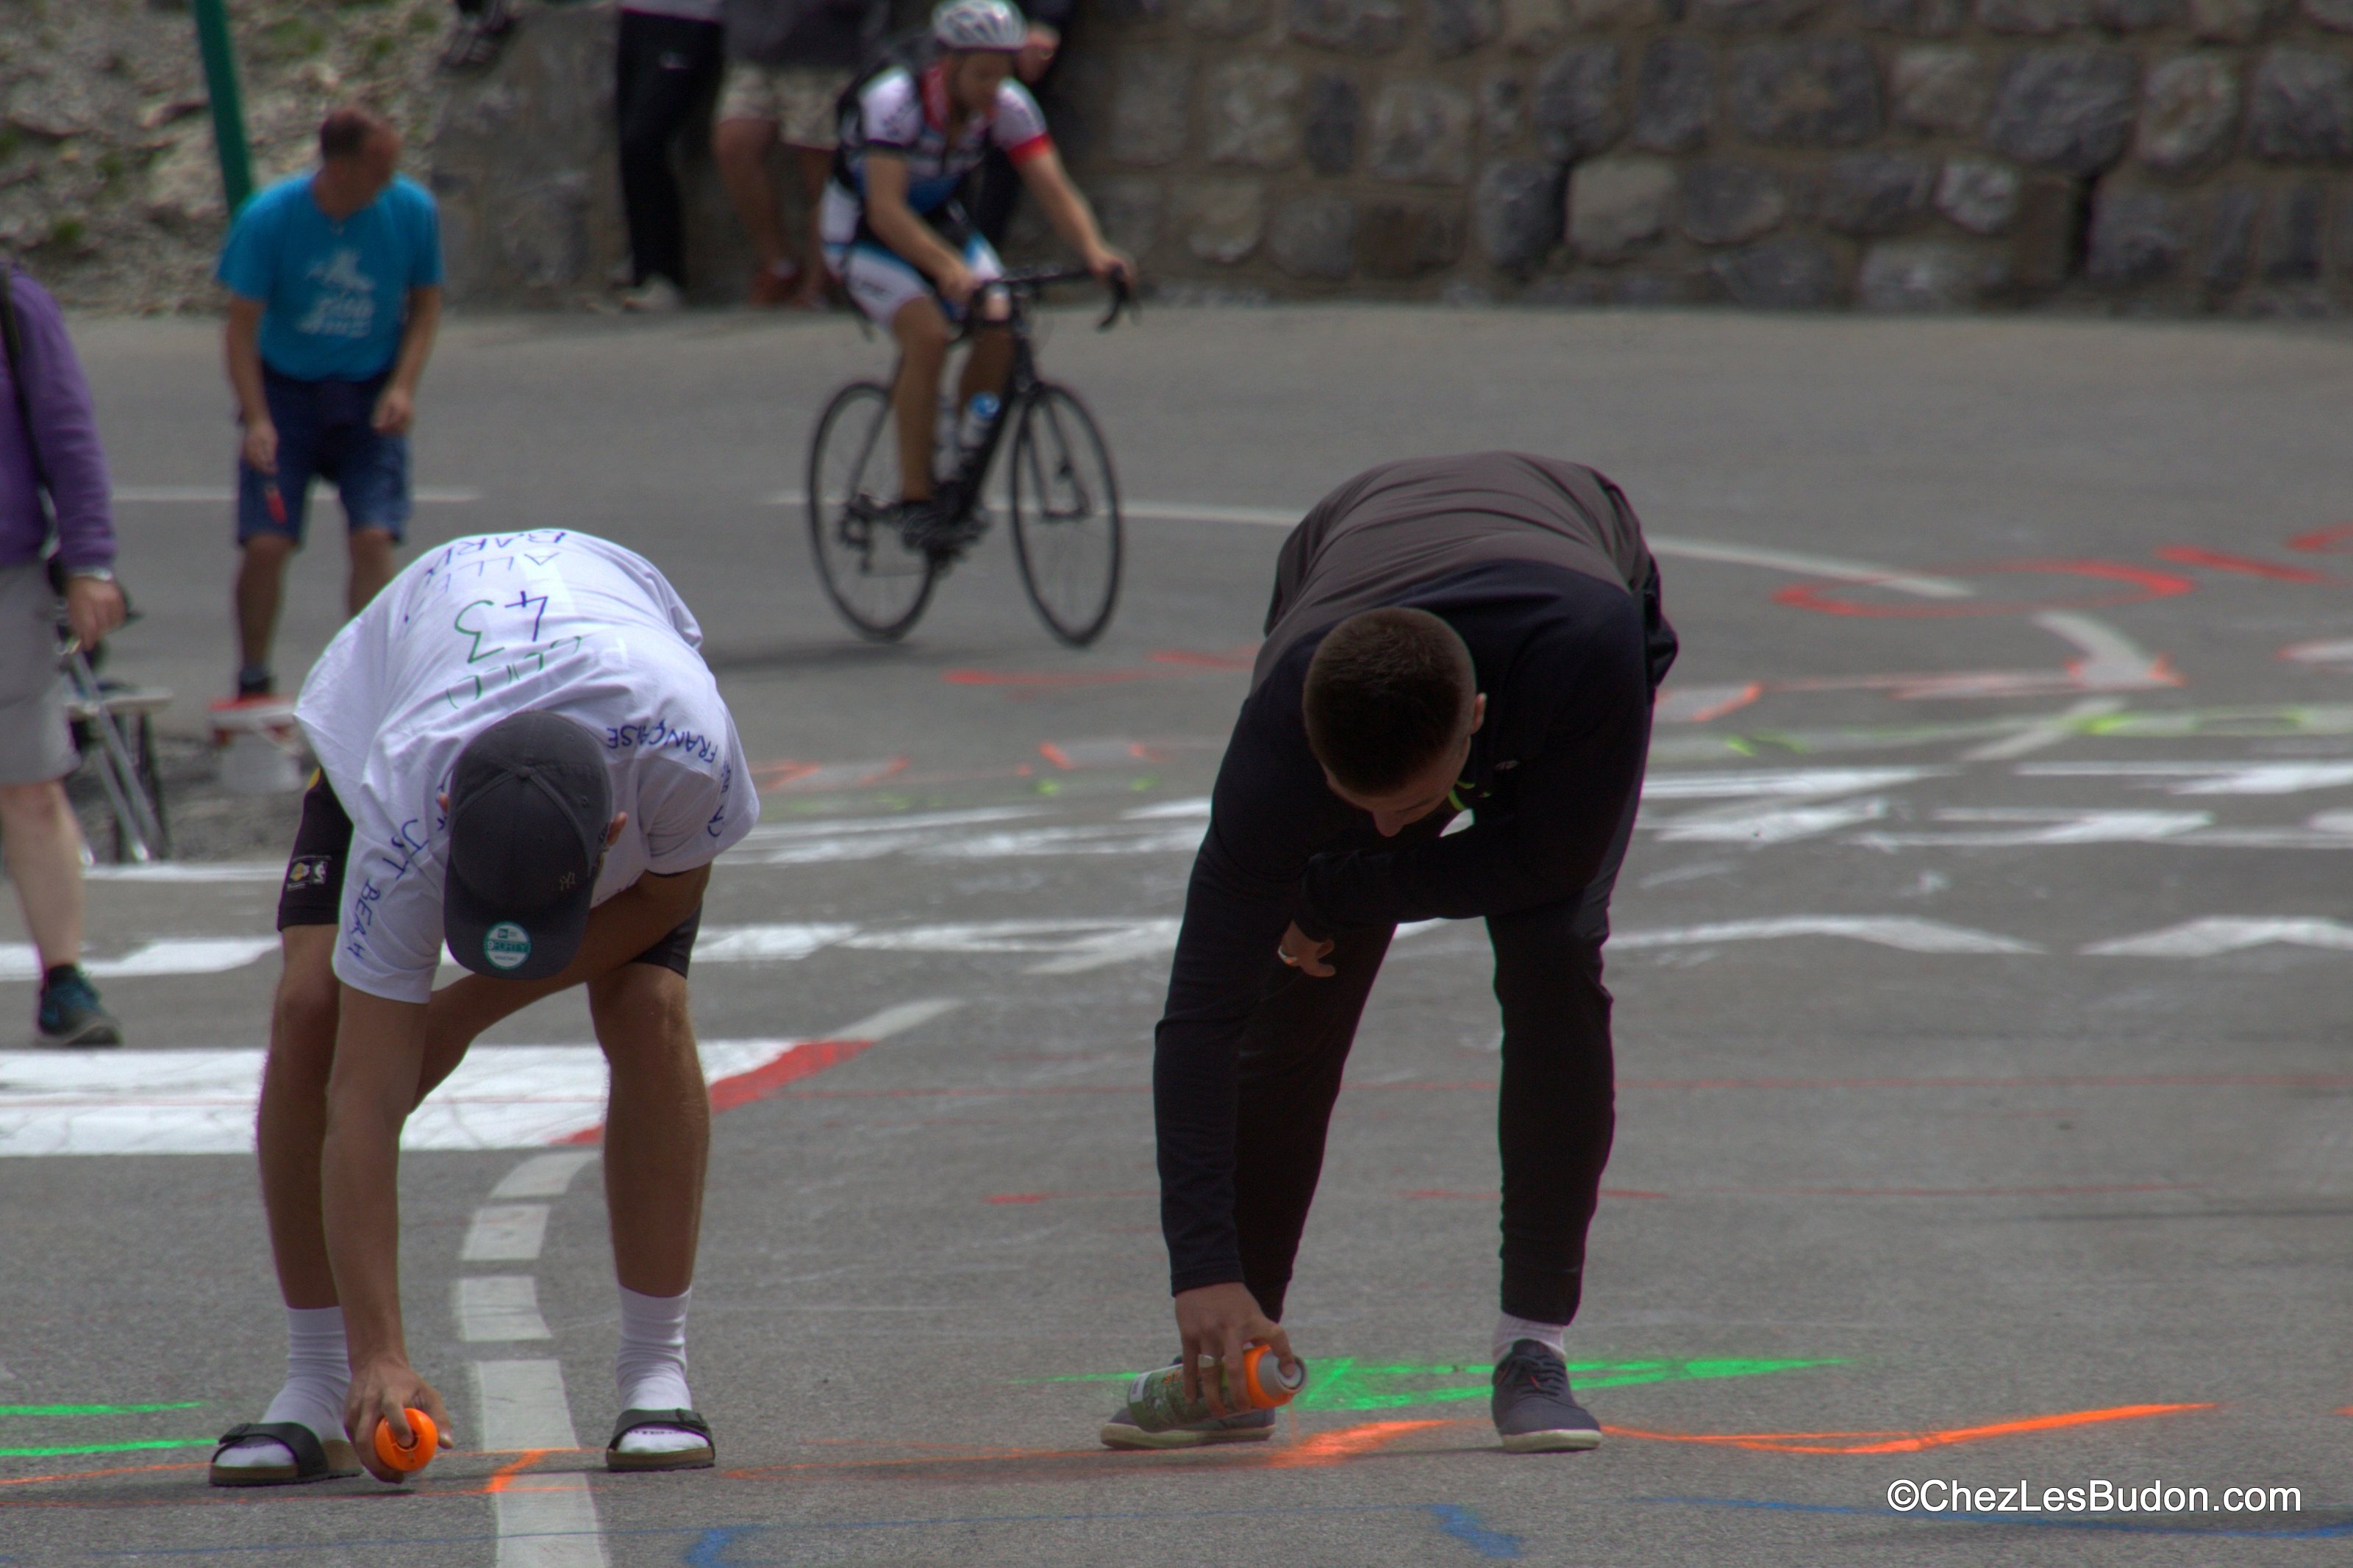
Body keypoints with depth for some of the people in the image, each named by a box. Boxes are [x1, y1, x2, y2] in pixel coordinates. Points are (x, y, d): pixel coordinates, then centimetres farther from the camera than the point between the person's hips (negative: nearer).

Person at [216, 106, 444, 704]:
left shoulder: (411, 211, -11)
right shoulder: (268, 219, -17)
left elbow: (425, 305, 3)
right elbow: (242, 325, -11)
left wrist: (403, 387, -11)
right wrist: (257, 420, -22)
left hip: (369, 398, 1)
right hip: (287, 391, -1)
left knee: (373, 538, -14)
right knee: (265, 543, -10)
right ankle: (252, 685, 9)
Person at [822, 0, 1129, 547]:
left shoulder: (1007, 106, -17)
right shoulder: (894, 101, -32)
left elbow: (1053, 188, -22)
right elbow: (886, 209, -41)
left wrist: (1093, 251, -42)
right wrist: (948, 268, -56)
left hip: (937, 220, 5)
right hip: (863, 233, -5)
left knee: (1000, 327, -17)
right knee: (928, 333, -28)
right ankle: (913, 497, -20)